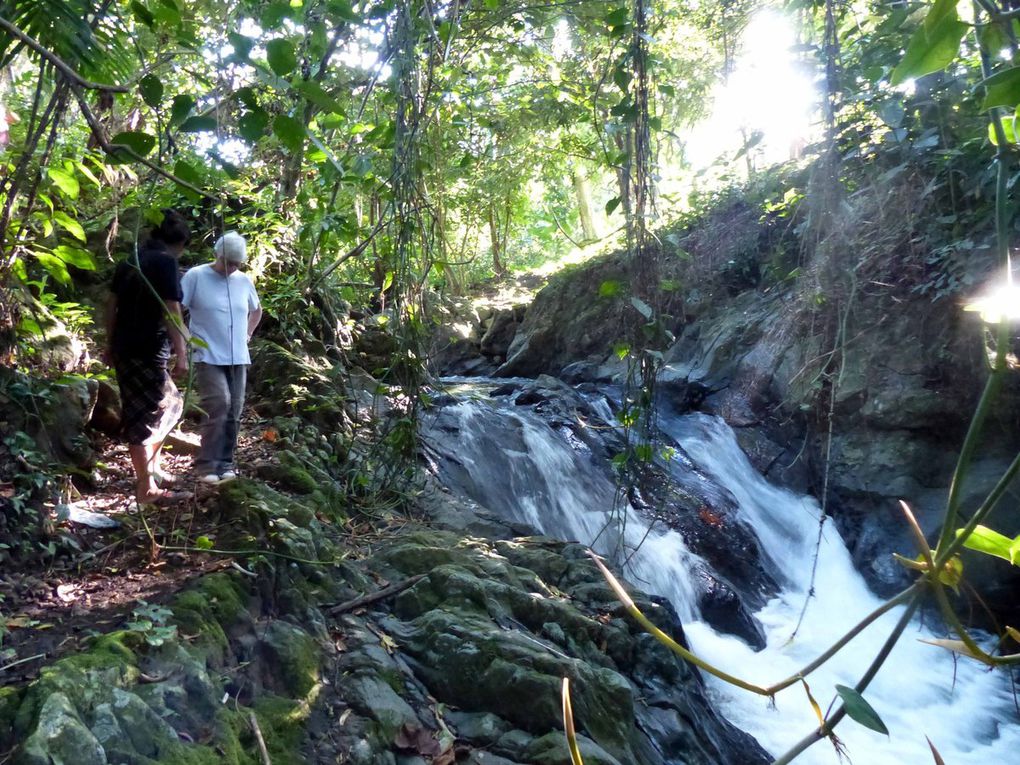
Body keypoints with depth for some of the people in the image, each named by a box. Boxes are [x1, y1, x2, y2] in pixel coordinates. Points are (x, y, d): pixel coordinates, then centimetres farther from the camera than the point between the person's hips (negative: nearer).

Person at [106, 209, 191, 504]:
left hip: (124, 348, 9)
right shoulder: (165, 262, -11)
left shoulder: (129, 261, 14)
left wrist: (110, 343, 25)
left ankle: (151, 467, 25)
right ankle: (146, 488, 4)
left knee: (171, 402, 21)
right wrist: (181, 354, -17)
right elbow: (171, 311, -17)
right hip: (147, 351, -9)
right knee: (144, 416, -3)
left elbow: (111, 305, 18)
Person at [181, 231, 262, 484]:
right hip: (208, 357, -5)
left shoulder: (244, 281, 9)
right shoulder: (195, 276, -6)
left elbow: (256, 311, 26)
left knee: (233, 411, 6)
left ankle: (224, 462, 18)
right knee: (218, 405, -18)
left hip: (238, 358, 5)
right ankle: (206, 464, -8)